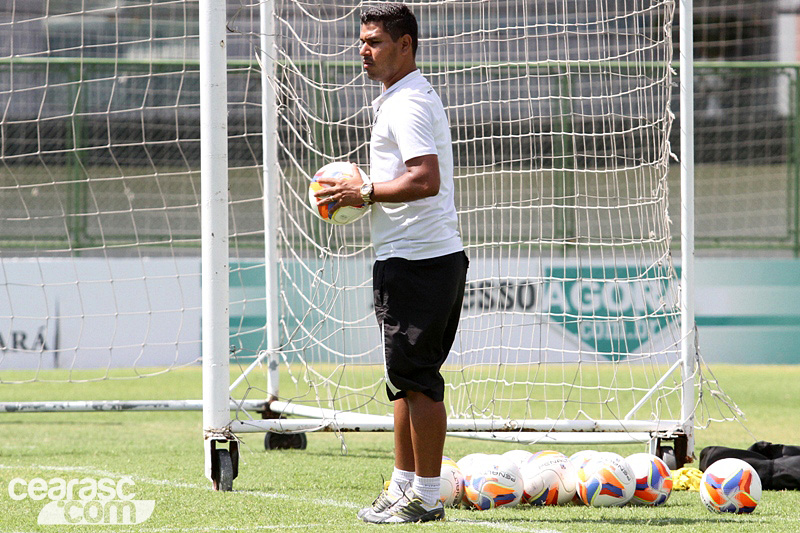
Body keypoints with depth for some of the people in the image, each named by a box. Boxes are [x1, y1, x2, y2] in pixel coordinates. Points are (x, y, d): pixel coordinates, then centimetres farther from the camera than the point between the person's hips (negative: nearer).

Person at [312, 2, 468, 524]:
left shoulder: (408, 103, -13)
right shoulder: (412, 98, 20)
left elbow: (426, 180, -24)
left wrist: (365, 192, -14)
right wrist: (364, 192, 14)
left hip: (417, 261, -11)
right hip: (433, 258, 11)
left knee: (417, 379, -8)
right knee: (409, 378, 14)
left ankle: (425, 496, -6)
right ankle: (403, 486, 19)